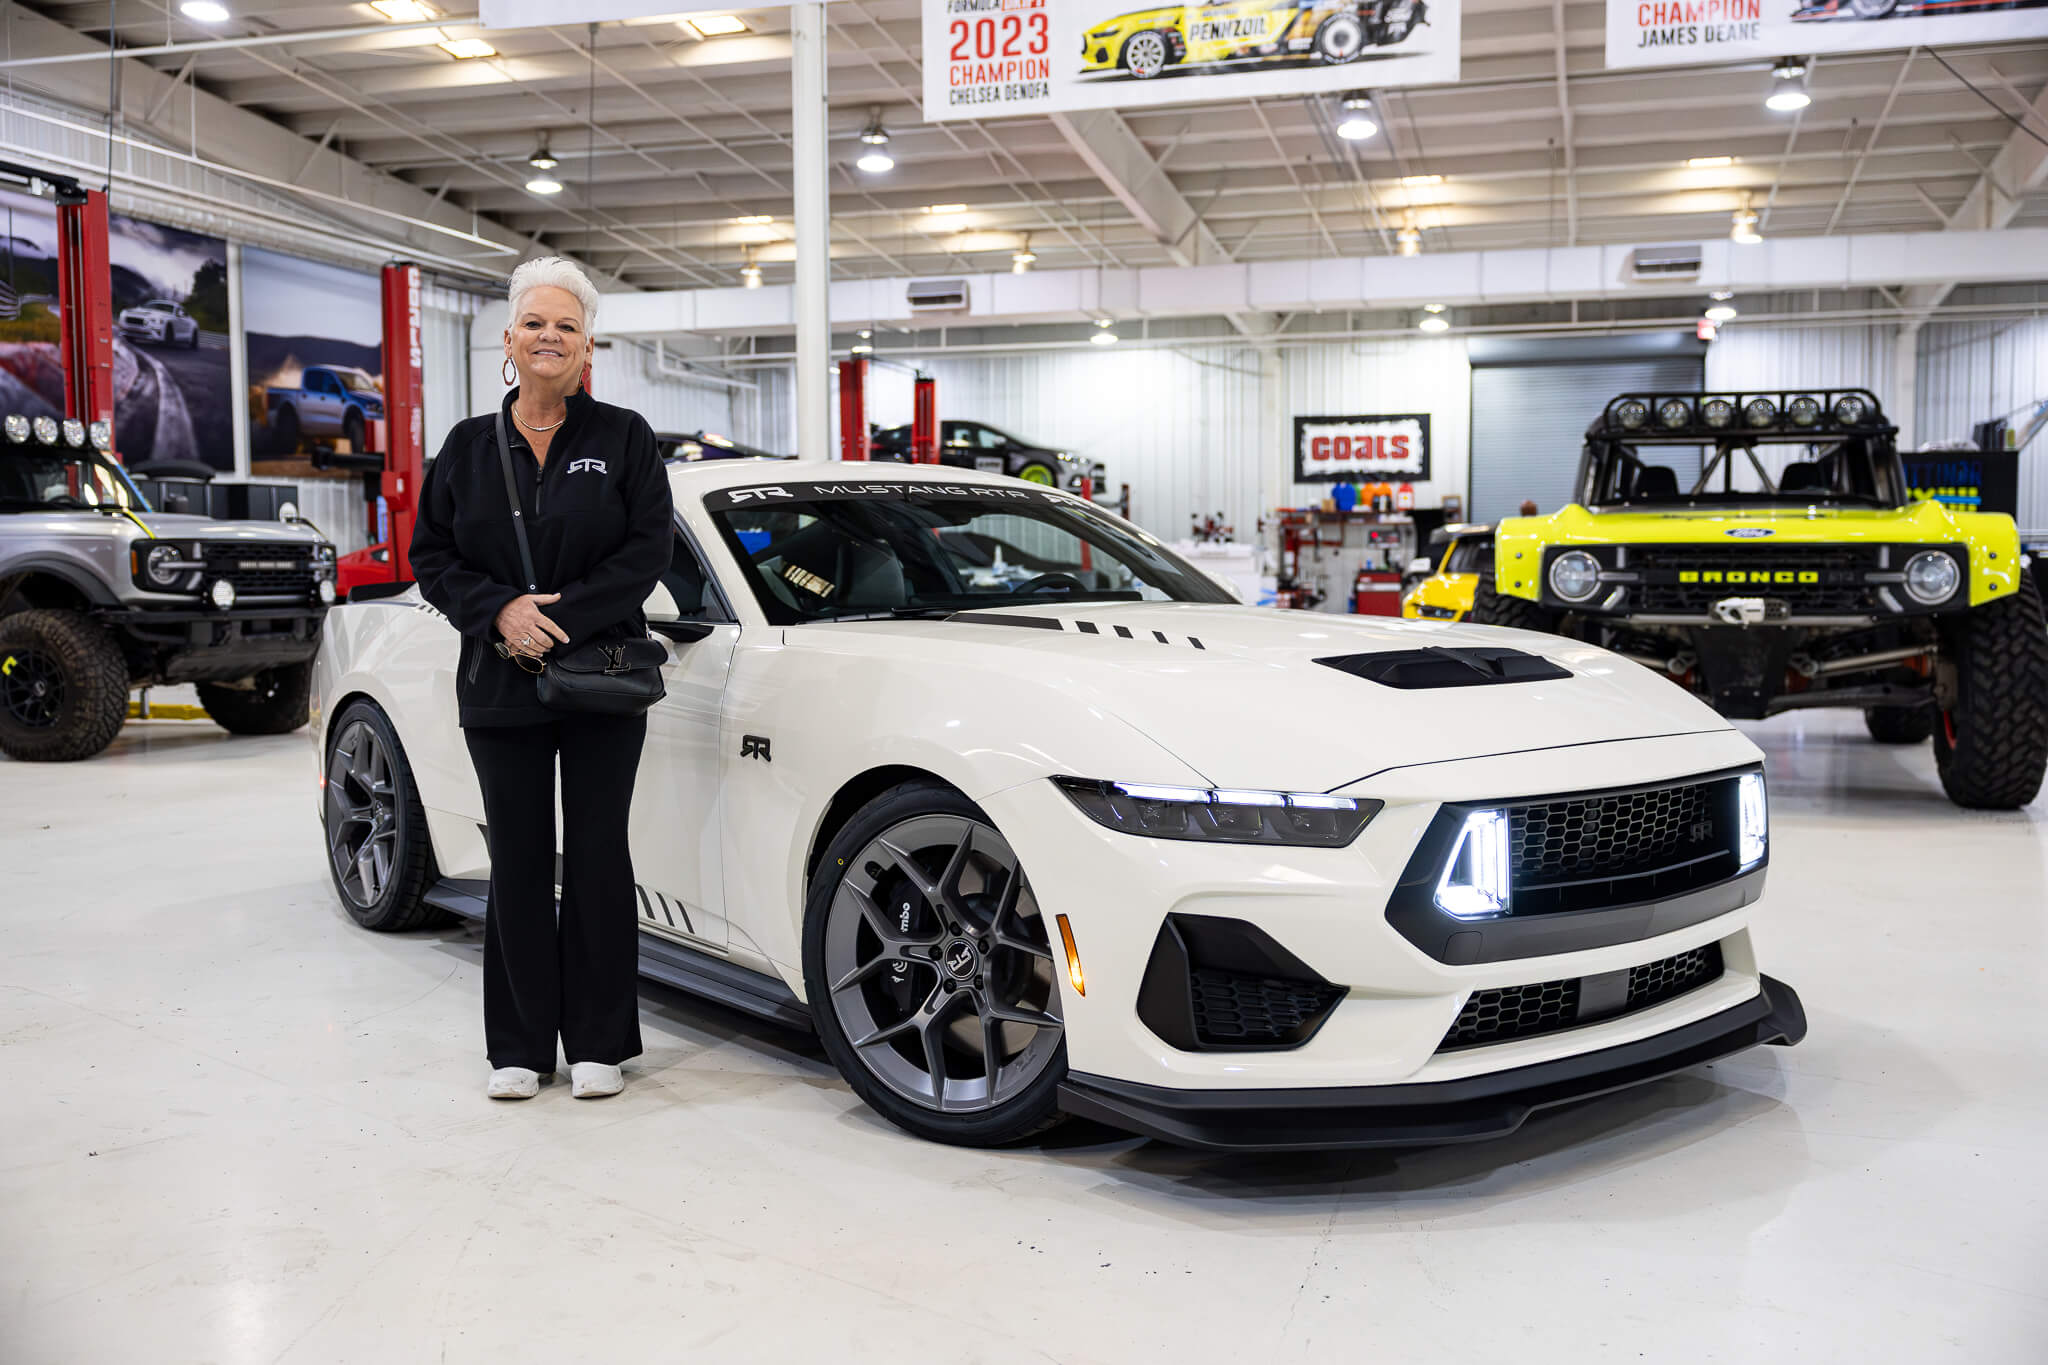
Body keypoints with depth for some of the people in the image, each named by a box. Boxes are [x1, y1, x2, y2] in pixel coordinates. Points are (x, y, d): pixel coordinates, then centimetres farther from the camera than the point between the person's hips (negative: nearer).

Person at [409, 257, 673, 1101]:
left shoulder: (623, 438, 2)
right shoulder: (468, 446, 9)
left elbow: (649, 547, -6)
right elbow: (431, 555, 8)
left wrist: (562, 617, -15)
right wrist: (502, 612, -11)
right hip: (500, 684, 2)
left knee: (598, 857, 2)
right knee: (519, 862, 6)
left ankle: (598, 1043, 13)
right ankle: (521, 1047, 17)